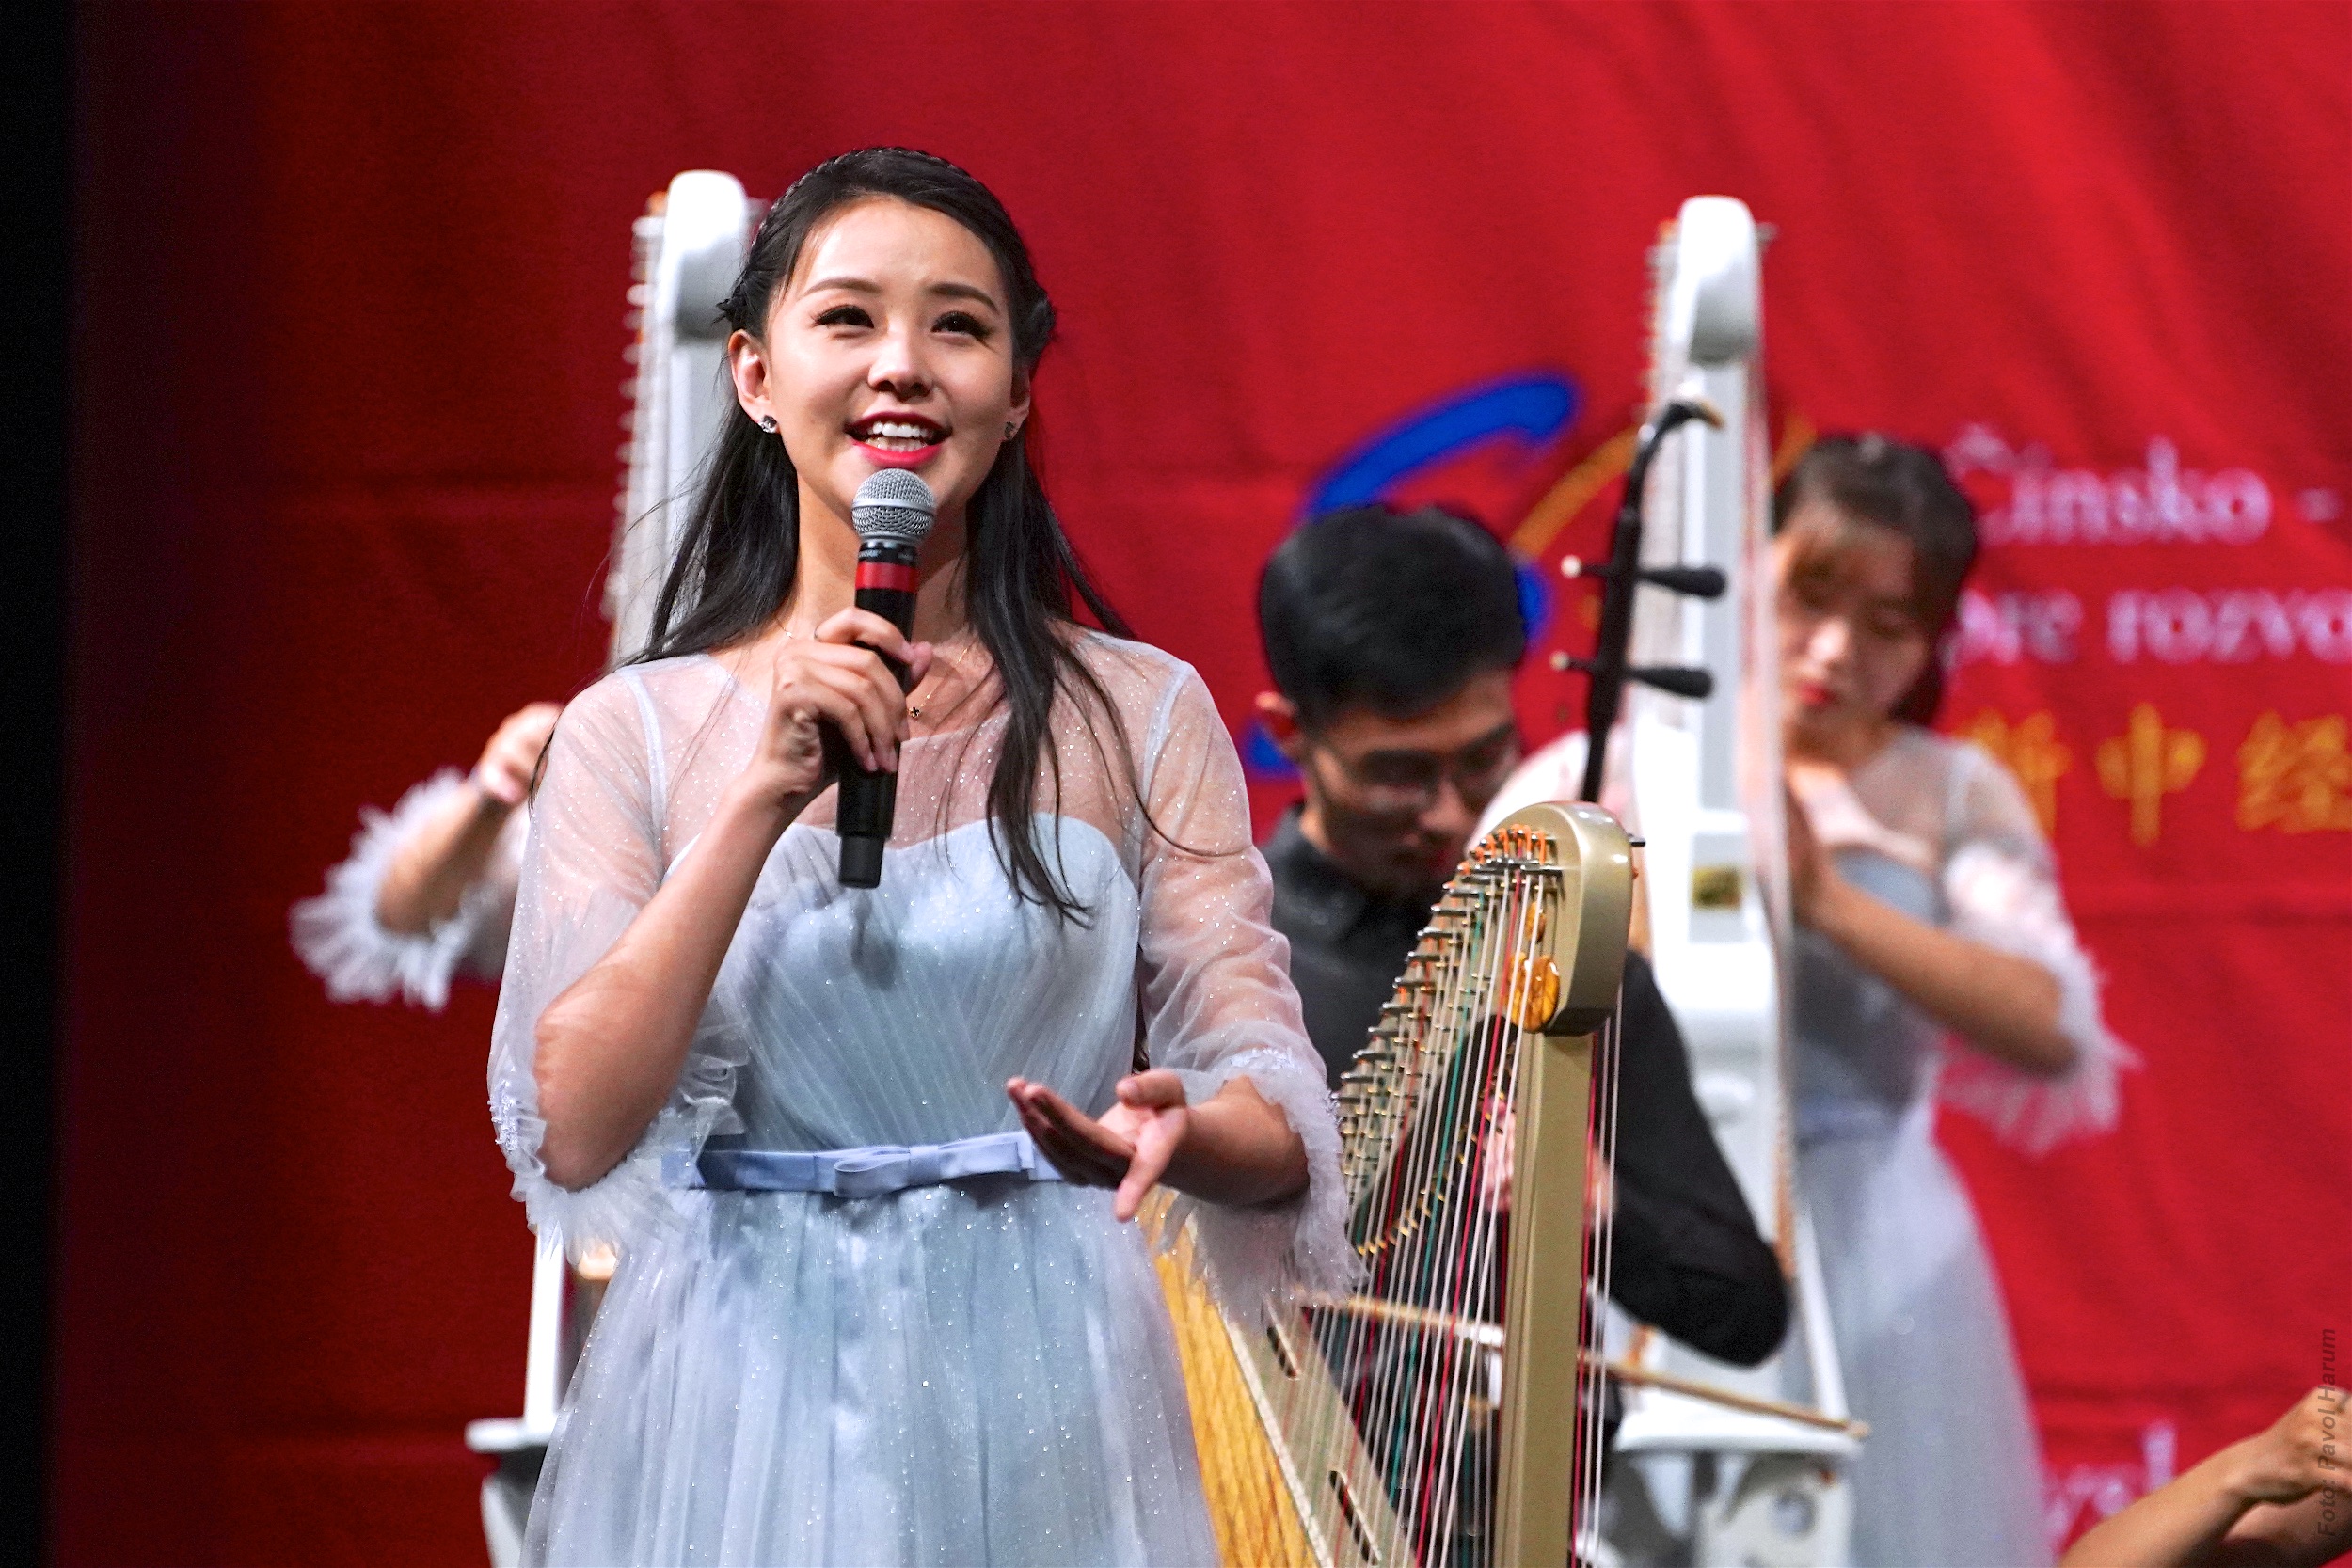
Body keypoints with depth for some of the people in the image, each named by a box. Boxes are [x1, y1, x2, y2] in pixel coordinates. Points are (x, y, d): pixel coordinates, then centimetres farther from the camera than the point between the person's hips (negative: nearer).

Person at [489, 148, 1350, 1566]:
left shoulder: (1140, 718, 0)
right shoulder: (635, 732, 0)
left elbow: (1280, 1111, -6)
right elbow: (570, 1133, -11)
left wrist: (1184, 1133, -29)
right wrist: (763, 797, -17)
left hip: (1042, 1410, 0)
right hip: (740, 1410, 0)